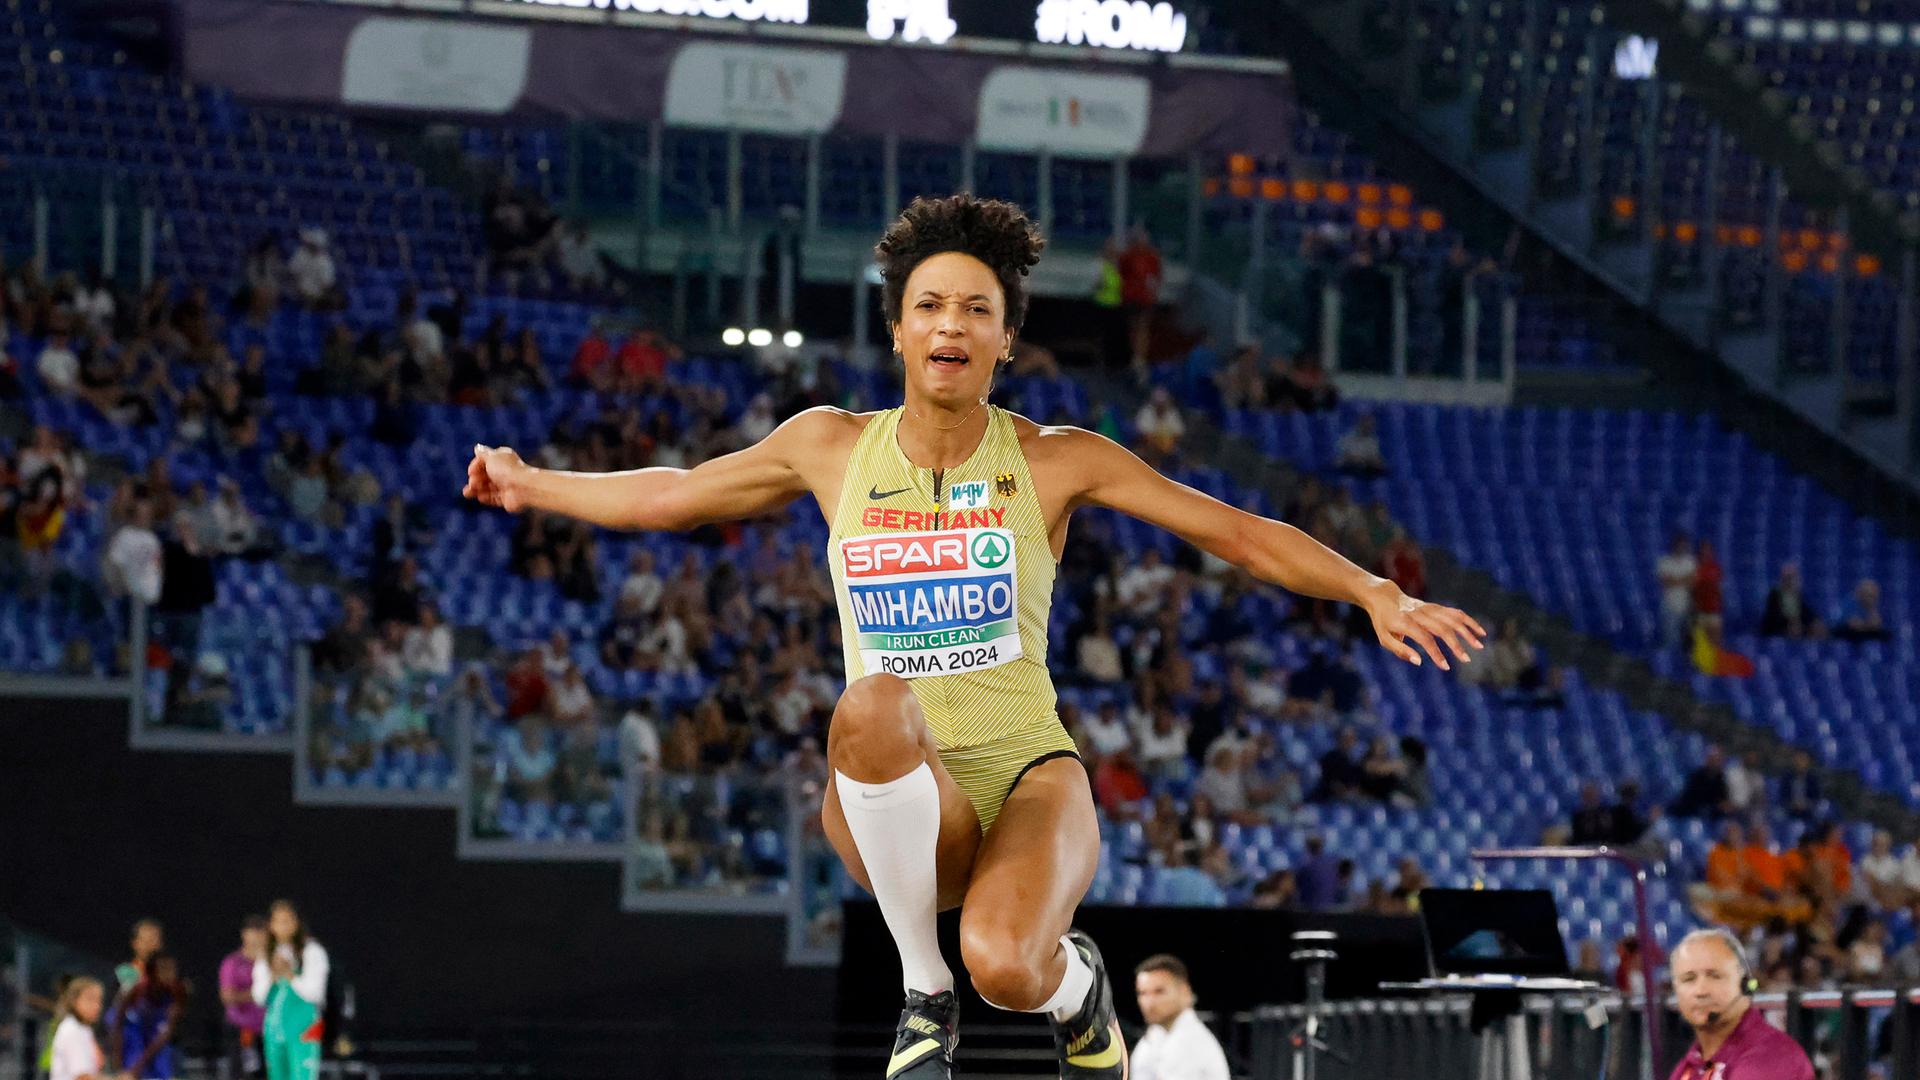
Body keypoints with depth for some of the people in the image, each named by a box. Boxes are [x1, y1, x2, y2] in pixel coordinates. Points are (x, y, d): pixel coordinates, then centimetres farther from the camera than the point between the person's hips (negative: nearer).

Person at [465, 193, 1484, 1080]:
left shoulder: (1055, 460, 0)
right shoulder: (832, 446, 5)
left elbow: (1236, 532, 0)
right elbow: (673, 496, 21)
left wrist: (1374, 593, -11)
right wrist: (530, 485, 29)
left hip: (1028, 777, -1)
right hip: (903, 802, 1)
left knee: (1007, 966, -34)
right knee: (873, 707, -37)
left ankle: (1073, 985, 9)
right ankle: (924, 997, -16)